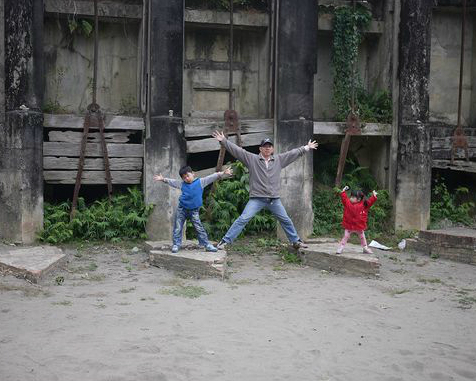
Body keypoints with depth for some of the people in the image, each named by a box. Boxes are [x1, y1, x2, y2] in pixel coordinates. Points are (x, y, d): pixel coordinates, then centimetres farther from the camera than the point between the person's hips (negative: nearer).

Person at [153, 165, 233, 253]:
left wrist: (223, 173, -15)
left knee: (199, 228, -4)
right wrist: (163, 179, 9)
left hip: (194, 211, -2)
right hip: (182, 209, 2)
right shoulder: (182, 184, 2)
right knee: (177, 228, 2)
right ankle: (176, 245, 10)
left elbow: (211, 177, -9)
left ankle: (207, 244, 2)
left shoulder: (200, 182, -4)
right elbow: (172, 182, 14)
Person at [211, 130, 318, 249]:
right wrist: (223, 141, -14)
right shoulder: (252, 159, 0)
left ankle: (295, 241, 31)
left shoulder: (279, 159, 9)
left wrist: (306, 148, 20)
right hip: (257, 198, -3)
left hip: (274, 199, 3)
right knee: (243, 219, -13)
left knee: (286, 220, 13)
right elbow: (237, 150, -5)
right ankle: (225, 240, -11)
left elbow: (294, 153, 17)